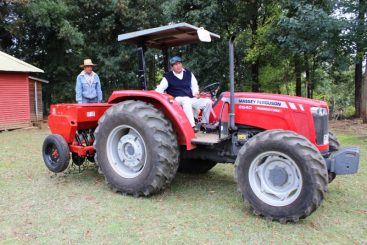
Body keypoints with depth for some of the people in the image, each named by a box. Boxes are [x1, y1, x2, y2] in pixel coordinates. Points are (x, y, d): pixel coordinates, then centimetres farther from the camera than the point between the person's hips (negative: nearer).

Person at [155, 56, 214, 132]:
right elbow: (159, 89, -4)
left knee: (208, 101, -10)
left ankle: (204, 123, 5)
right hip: (177, 100, -5)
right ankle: (192, 125, -47)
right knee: (186, 100, -41)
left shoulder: (188, 73, 14)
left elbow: (194, 85, 20)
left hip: (191, 99, 6)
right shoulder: (168, 77, 0)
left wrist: (196, 93, 0)